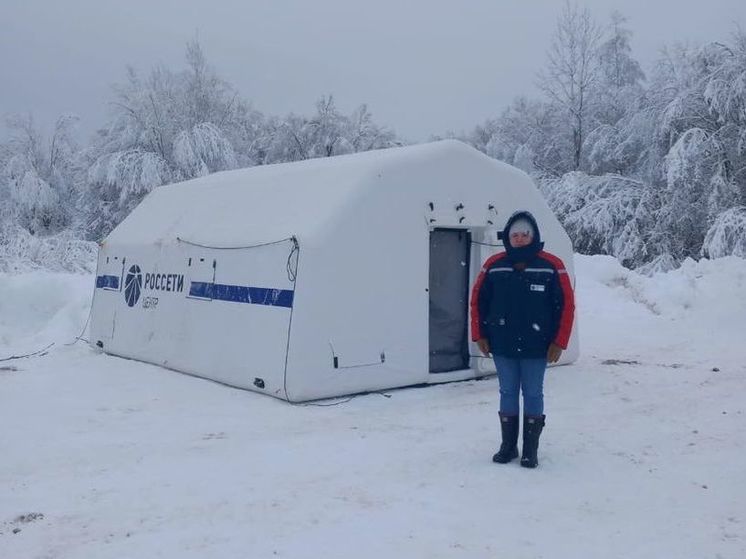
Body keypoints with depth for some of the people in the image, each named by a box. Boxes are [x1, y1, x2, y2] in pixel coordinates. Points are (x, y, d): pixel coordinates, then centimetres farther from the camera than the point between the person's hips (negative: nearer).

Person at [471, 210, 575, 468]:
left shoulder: (551, 266, -7)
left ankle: (531, 450, 18)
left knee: (533, 395, 7)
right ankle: (508, 446, 24)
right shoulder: (494, 265, -1)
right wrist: (479, 336, 4)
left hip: (537, 347, -2)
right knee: (508, 393, 11)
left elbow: (566, 305, -4)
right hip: (502, 345, 2)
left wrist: (559, 342, -6)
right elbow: (478, 300, 7)